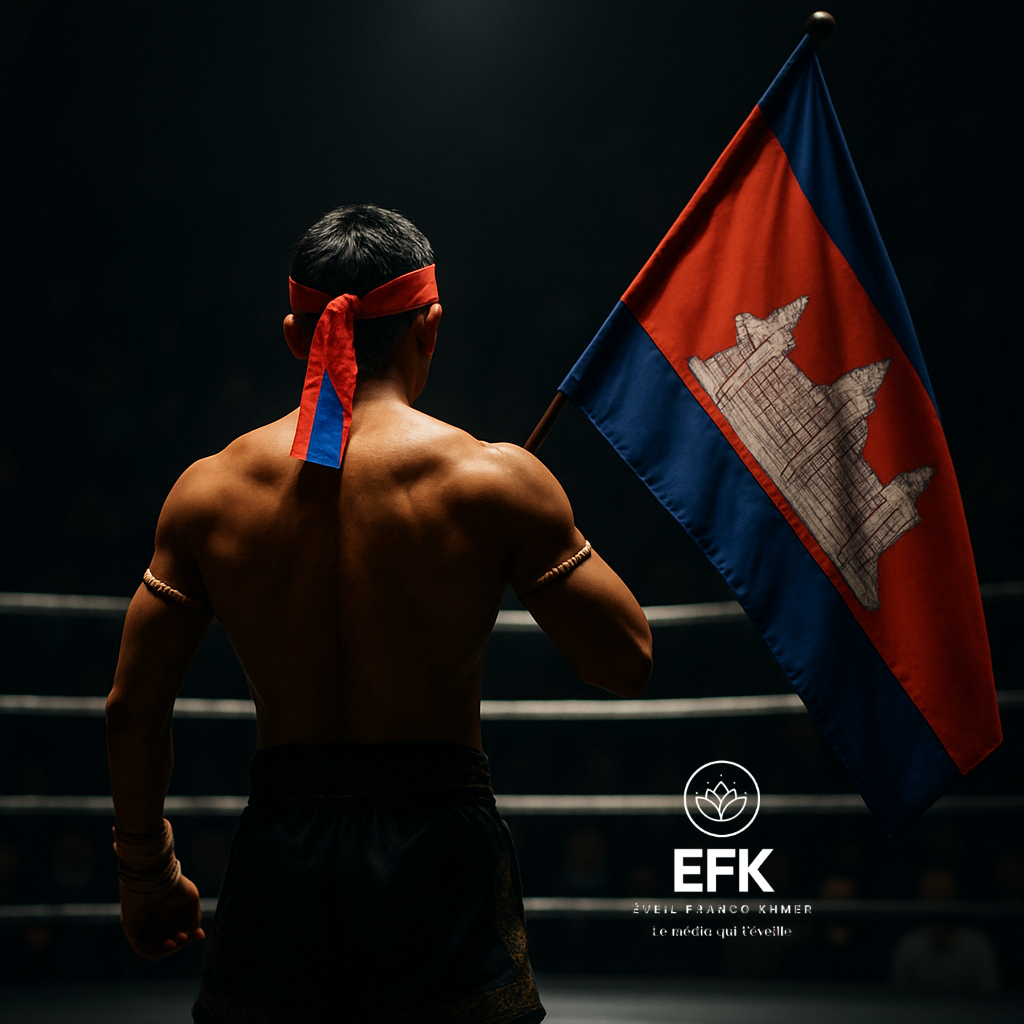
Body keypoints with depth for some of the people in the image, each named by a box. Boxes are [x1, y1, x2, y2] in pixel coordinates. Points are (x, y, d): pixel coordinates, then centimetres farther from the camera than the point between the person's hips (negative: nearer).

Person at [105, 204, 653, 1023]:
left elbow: (133, 710, 6)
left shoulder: (208, 491, 2)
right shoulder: (495, 480, -7)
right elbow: (628, 664, -1)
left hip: (278, 848, 3)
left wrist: (145, 871, 20)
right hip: (440, 847, -2)